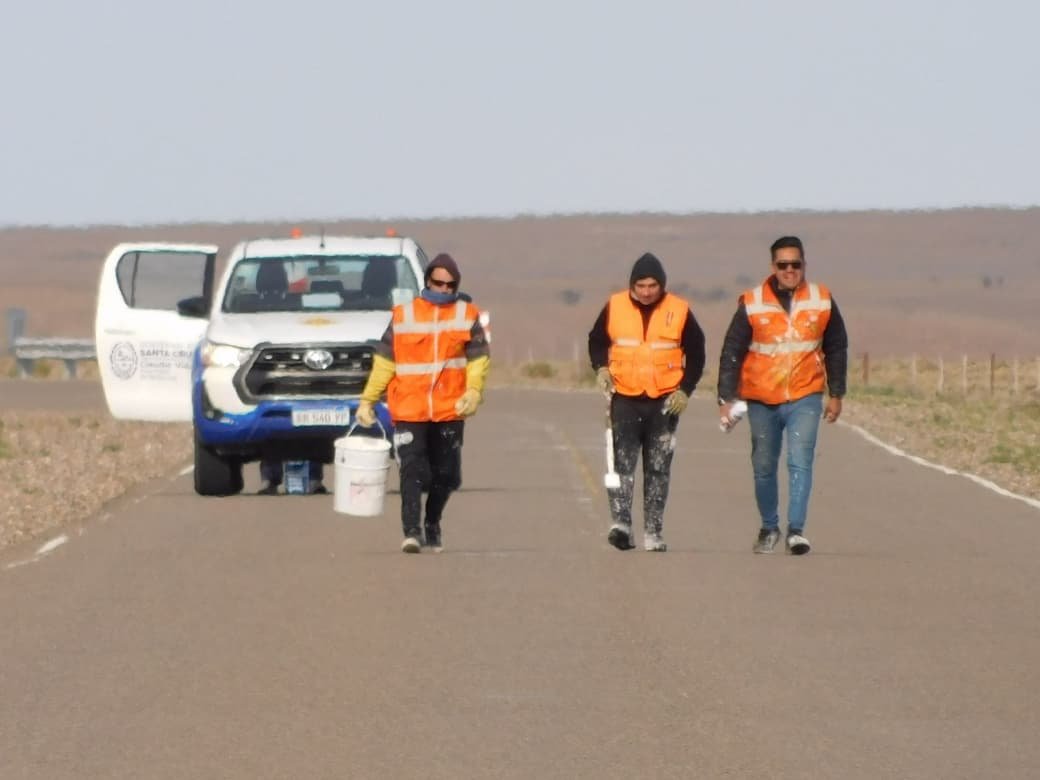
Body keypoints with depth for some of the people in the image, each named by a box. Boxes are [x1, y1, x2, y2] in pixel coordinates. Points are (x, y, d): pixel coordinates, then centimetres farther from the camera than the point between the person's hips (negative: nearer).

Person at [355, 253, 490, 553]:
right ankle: (412, 531, -16)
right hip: (409, 411, -1)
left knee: (445, 475, 8)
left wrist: (473, 391, -16)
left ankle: (433, 525, 29)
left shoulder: (467, 315, 7)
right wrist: (367, 400, 3)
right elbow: (384, 361, 8)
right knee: (412, 471, -13)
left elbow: (478, 359, 2)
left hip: (449, 412, 2)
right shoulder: (403, 315, 6)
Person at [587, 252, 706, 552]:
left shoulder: (679, 311, -1)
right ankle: (620, 524, -20)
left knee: (658, 469, 6)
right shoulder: (615, 307, 0)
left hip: (664, 401, 1)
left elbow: (696, 354, 7)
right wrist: (601, 368, -5)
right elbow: (597, 341, 13)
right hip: (625, 399, -1)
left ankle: (653, 533, 11)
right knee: (622, 461, -13)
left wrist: (685, 390, -3)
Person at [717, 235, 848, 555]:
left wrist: (836, 394, 13)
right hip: (761, 400, 1)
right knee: (764, 467, 10)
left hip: (805, 399, -1)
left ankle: (796, 530, -20)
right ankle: (769, 528, 27)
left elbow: (836, 349, 12)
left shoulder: (822, 302, 1)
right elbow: (732, 353, -2)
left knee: (800, 462, -16)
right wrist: (726, 399, -6)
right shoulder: (752, 304, -5)